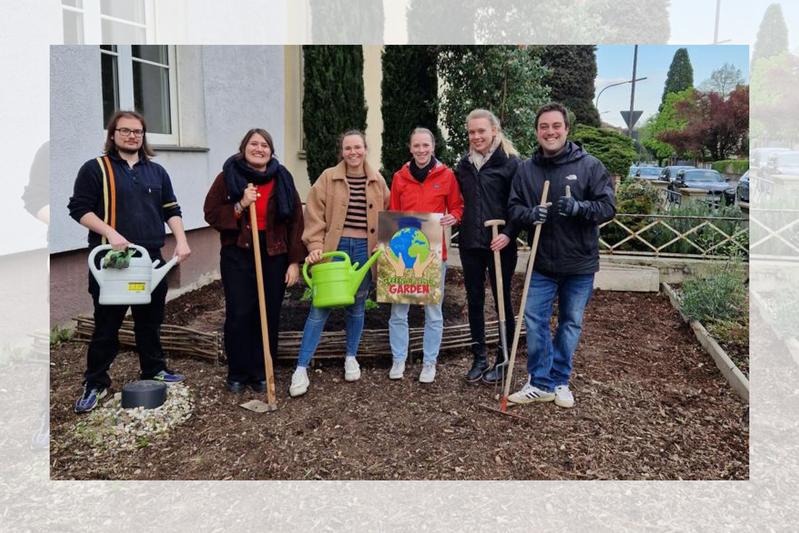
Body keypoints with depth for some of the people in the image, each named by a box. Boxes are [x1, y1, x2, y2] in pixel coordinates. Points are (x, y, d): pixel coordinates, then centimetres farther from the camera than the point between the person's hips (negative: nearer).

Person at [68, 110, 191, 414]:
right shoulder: (95, 169, 0)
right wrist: (111, 233, -18)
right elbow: (79, 208, -5)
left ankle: (154, 370, 28)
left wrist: (181, 240, 0)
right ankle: (95, 383, 12)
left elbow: (171, 210, 14)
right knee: (106, 324, 1)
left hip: (151, 258, 4)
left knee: (151, 320, 14)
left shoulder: (157, 172, 14)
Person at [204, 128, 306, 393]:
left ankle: (261, 373, 20)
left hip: (274, 255, 2)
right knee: (238, 315, -2)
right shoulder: (228, 177, 1)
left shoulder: (282, 179, 5)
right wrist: (240, 206, -16)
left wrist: (295, 261, -2)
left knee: (269, 316, 5)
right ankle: (237, 373, 15)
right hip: (238, 254, -1)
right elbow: (211, 214, -1)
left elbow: (296, 222, 4)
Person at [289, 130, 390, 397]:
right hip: (335, 247, -3)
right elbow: (315, 214, -5)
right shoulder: (328, 177, -1)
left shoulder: (378, 181, 7)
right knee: (320, 307, -3)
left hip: (365, 249, 3)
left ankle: (351, 357, 31)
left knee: (357, 306, 13)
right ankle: (301, 368, 2)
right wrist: (315, 246, -14)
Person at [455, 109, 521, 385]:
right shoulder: (464, 164, 10)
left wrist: (509, 234, -18)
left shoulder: (510, 162, -6)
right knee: (474, 301, 10)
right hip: (470, 243, 5)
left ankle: (502, 360, 17)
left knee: (502, 300, 4)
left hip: (499, 245, -5)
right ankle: (479, 358, 22)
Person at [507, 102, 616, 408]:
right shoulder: (526, 169, 1)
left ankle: (559, 381, 26)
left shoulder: (589, 165, -7)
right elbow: (513, 207, 2)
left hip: (580, 263, -1)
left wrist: (579, 208, -28)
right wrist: (529, 214, -21)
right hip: (542, 262, 2)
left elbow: (608, 207, -9)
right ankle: (540, 383, 15)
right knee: (535, 321, 1)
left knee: (571, 323, 10)